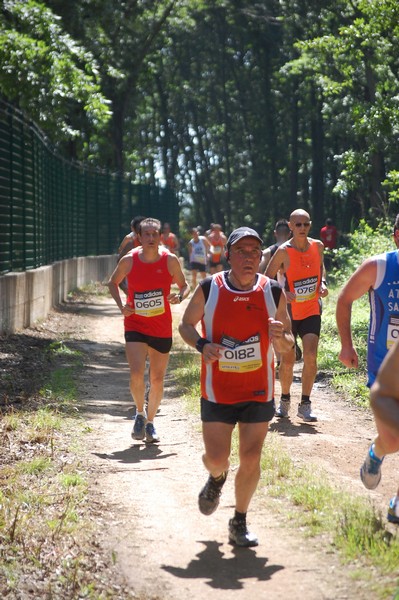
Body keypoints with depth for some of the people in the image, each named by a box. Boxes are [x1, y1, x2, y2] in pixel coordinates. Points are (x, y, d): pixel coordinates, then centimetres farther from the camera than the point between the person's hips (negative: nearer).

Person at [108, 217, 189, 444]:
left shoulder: (170, 260, -5)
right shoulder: (129, 261, -6)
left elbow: (185, 285, 8)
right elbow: (113, 283, 11)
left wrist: (179, 297, -15)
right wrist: (121, 306, -5)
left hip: (162, 329, 1)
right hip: (135, 326, -1)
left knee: (157, 380, 8)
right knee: (136, 375, -17)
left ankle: (150, 422, 28)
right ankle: (140, 414, 11)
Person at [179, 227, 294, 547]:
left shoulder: (274, 292, -4)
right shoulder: (209, 289, -8)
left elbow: (288, 344, 3)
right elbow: (186, 324, 5)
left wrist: (280, 338, -21)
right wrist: (202, 345, -16)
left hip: (259, 391, 1)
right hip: (217, 391, -1)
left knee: (251, 459, 1)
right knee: (216, 458, -1)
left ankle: (240, 523, 21)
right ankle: (217, 478, 38)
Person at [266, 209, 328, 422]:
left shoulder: (317, 246, 0)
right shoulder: (284, 251, -12)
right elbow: (267, 279, -6)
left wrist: (322, 283, 1)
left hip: (312, 311, 2)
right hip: (288, 313, -2)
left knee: (310, 356, -12)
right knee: (287, 360, 4)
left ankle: (305, 405, -3)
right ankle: (285, 400, 27)